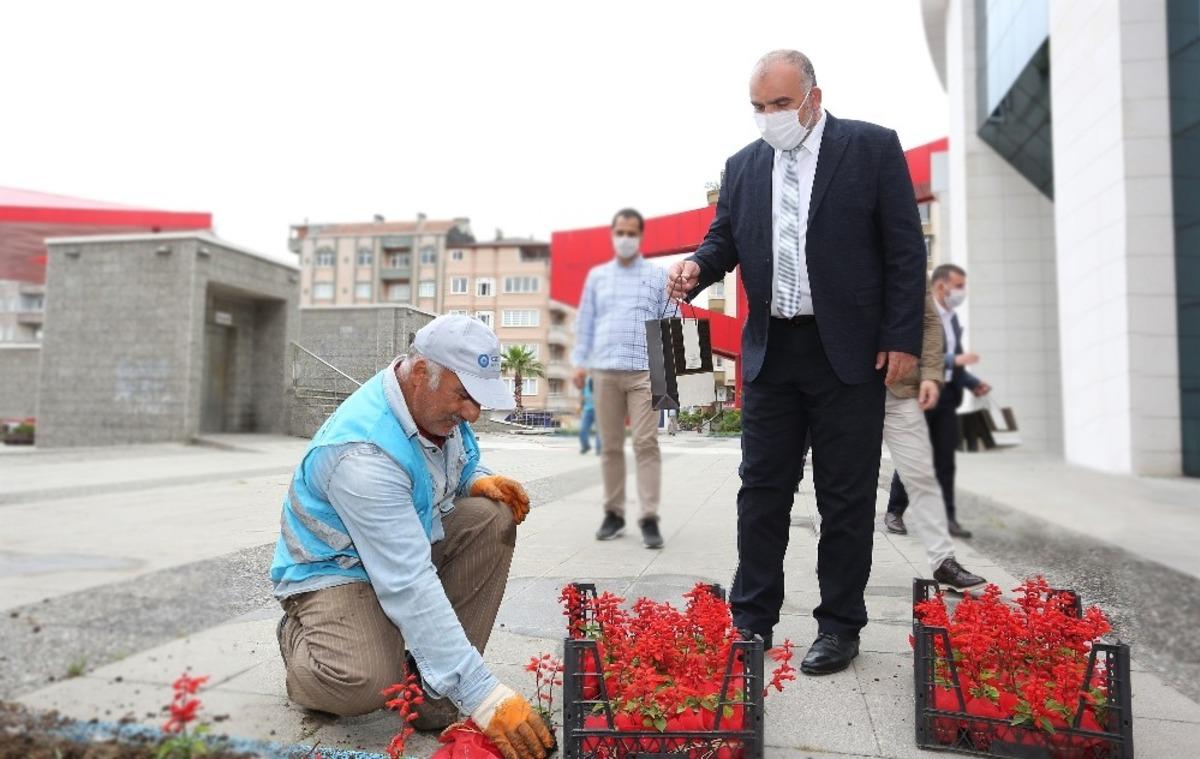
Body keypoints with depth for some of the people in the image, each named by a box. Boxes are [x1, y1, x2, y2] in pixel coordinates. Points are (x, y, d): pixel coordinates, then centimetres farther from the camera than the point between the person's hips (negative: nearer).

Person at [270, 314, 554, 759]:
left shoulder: (437, 403, -10)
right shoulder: (362, 453, -35)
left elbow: (462, 465, 13)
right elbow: (408, 586, -40)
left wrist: (478, 481, -14)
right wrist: (482, 694, -41)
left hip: (409, 542, 8)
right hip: (334, 569, -7)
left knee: (494, 518, -17)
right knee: (367, 683, -33)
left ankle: (435, 689, -11)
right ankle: (298, 638, 4)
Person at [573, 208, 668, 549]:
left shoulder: (658, 276, 10)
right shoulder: (596, 276, 15)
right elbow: (585, 321, 15)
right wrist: (580, 361, 7)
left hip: (645, 371, -2)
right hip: (605, 371, 2)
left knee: (646, 443, -8)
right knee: (610, 446, 5)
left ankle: (650, 518, -6)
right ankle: (614, 513, 13)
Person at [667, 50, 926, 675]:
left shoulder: (872, 147, 0)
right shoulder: (743, 166, 11)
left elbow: (905, 249, -2)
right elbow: (724, 240, 13)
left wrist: (901, 340, -9)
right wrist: (696, 267, -10)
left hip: (850, 353, -3)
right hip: (770, 352, 4)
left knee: (846, 497, 5)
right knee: (761, 490, 8)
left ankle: (840, 626, 19)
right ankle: (751, 622, 19)